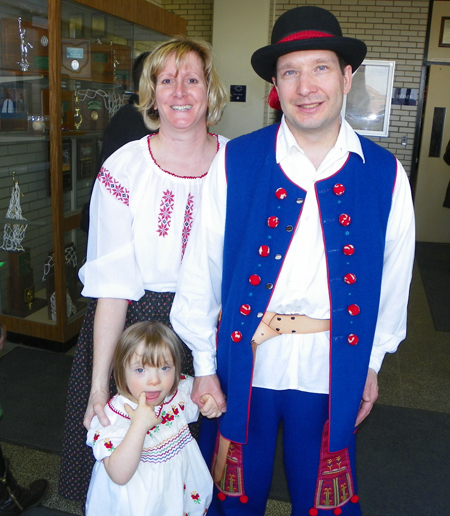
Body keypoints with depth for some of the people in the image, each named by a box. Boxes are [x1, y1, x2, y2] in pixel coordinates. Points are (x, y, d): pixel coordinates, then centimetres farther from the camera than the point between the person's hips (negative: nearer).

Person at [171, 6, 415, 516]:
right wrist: (204, 366, -2)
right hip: (244, 363, 0)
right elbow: (200, 269, -6)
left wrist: (372, 363, 9)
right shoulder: (234, 162, -9)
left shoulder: (385, 174, -5)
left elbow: (392, 277, 3)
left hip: (333, 373, 1)